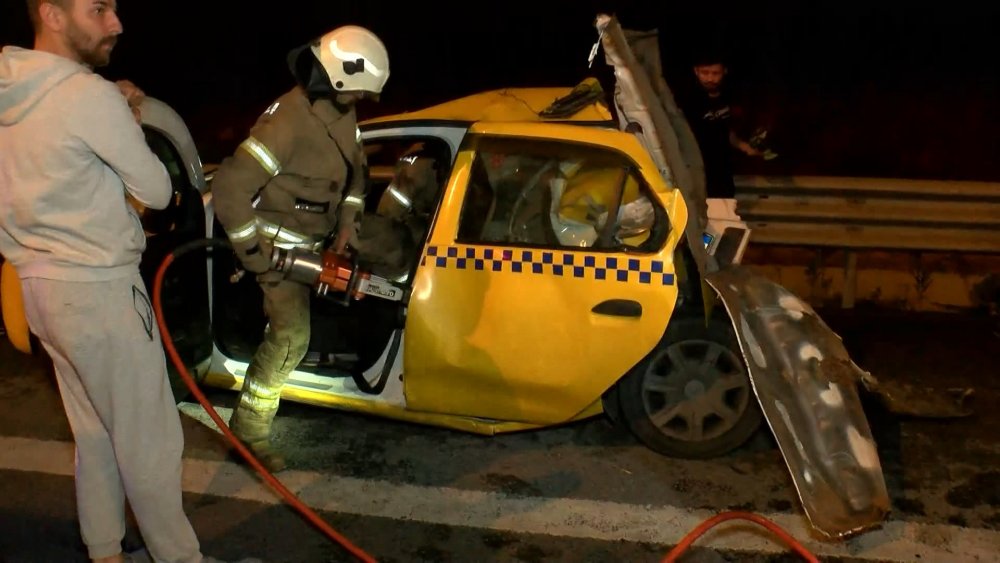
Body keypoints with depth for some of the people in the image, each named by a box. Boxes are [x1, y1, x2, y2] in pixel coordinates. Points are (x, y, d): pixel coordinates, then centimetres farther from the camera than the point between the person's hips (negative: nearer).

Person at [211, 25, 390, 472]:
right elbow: (229, 186, -32)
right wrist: (250, 251, -25)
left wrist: (347, 223, 2)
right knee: (290, 337, -12)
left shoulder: (341, 110, -3)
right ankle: (249, 429, 2)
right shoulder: (289, 122, -30)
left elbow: (355, 168, 13)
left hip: (314, 235, 9)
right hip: (279, 242, -8)